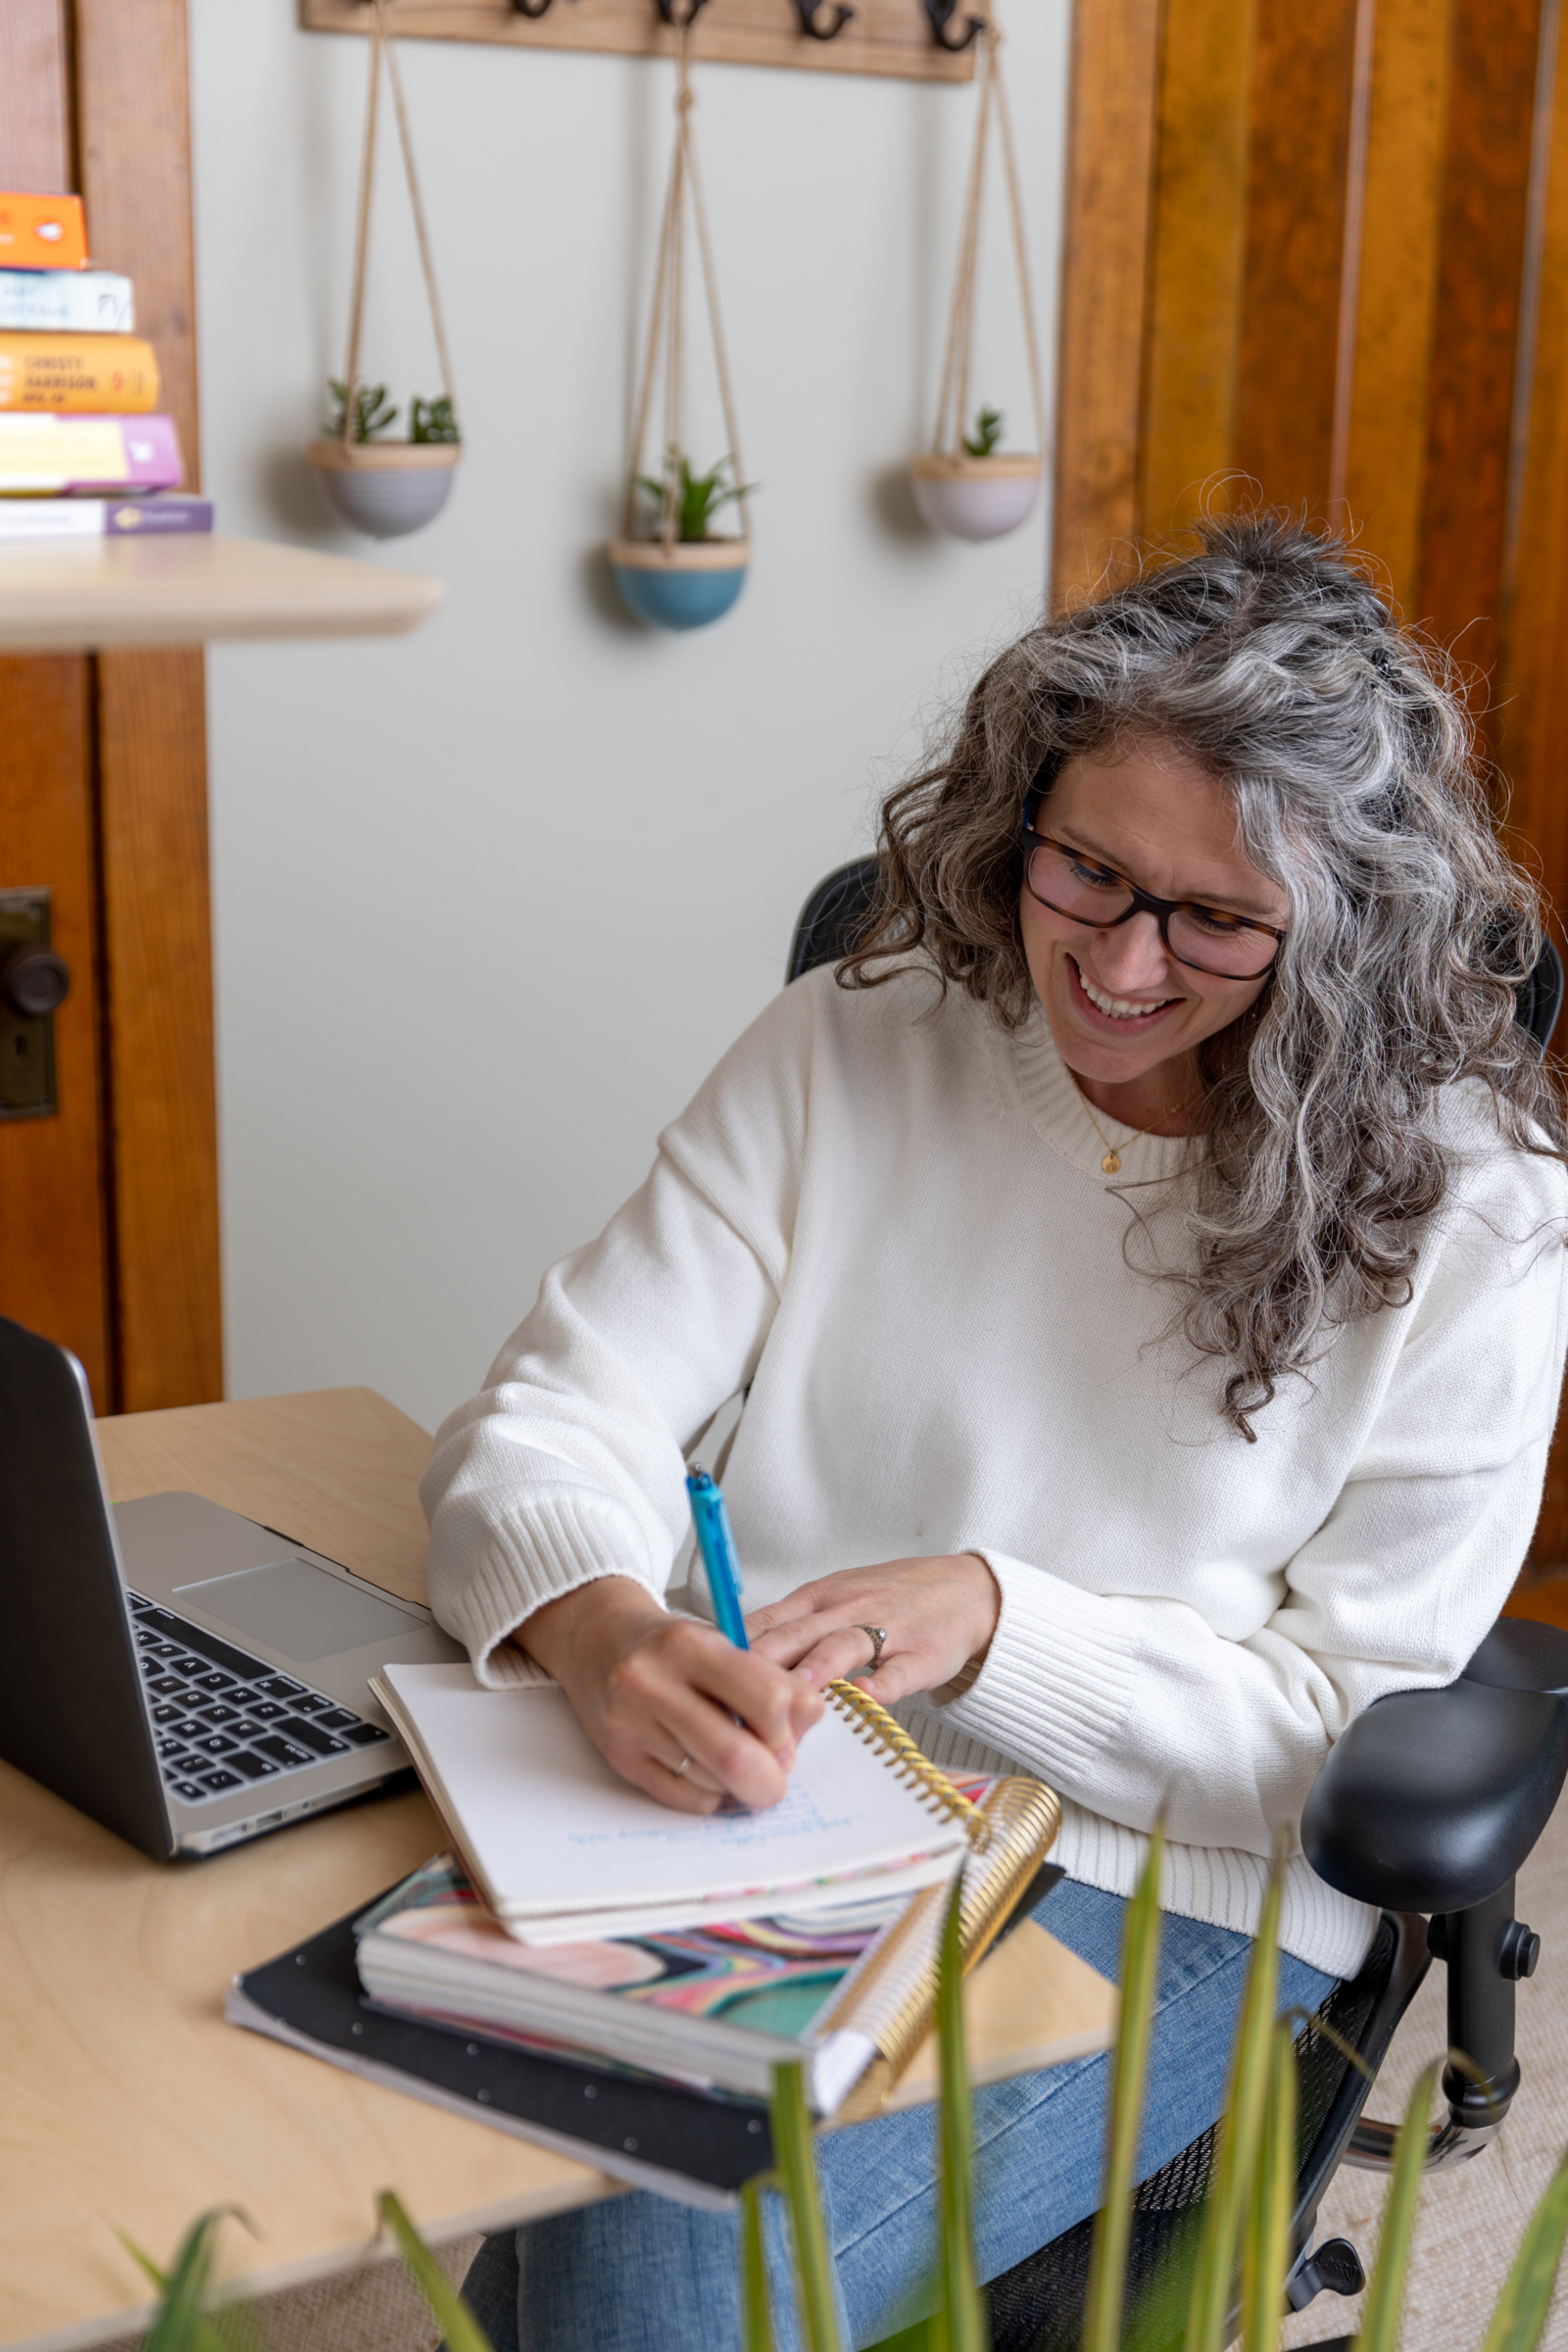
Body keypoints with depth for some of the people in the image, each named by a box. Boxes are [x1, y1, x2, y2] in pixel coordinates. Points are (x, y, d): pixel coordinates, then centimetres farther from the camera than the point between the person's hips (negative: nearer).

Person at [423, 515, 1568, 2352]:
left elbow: (1358, 1743, -5)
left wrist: (992, 1622, -20)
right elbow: (556, 1409, -3)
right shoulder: (848, 1049, 1)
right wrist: (599, 1630, -26)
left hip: (1161, 1915, -2)